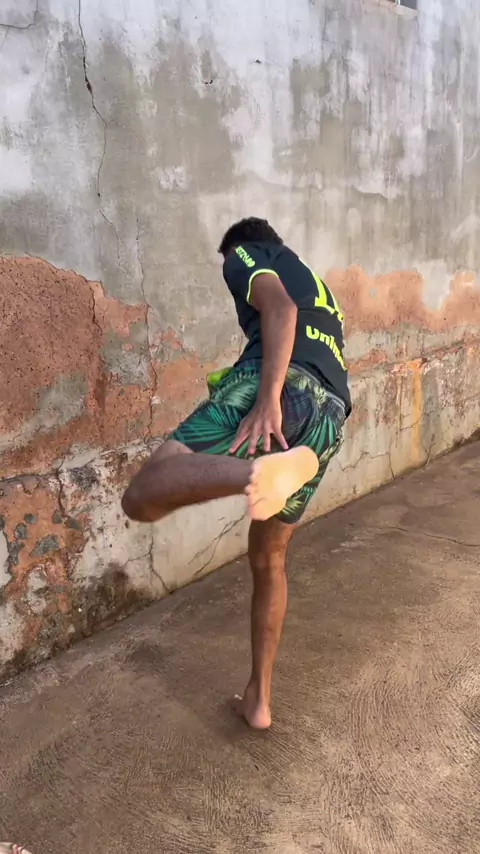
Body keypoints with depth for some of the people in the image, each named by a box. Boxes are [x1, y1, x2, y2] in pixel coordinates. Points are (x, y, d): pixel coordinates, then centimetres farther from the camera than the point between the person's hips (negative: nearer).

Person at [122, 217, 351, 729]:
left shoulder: (245, 256, 18)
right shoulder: (319, 288, 40)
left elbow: (279, 308, -5)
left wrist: (267, 397, -19)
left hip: (284, 390, -8)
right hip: (329, 421, 8)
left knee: (142, 498, -21)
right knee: (268, 558, 23)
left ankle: (262, 472, -48)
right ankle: (259, 699, 31)